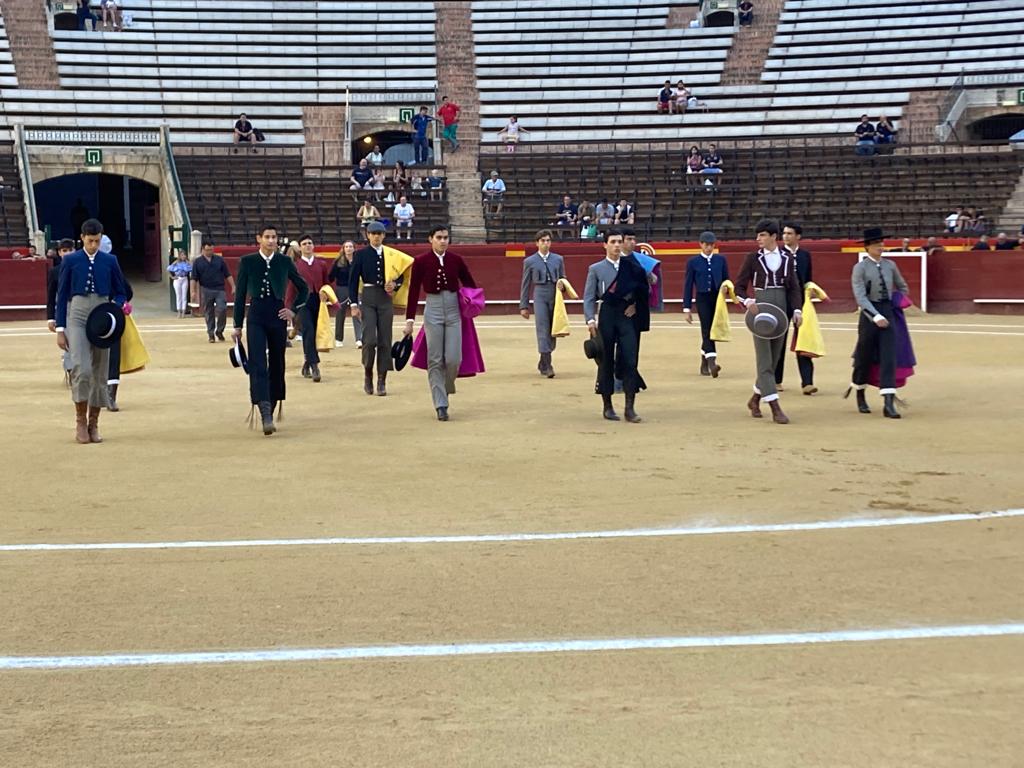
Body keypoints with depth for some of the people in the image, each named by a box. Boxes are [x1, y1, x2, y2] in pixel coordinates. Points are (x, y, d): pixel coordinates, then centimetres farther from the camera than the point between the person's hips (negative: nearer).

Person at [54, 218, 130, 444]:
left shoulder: (110, 261, 8)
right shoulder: (70, 261, 4)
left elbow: (120, 292, 15)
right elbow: (61, 295, 5)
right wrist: (60, 329, -1)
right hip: (77, 316, -3)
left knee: (100, 373, 5)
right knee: (82, 368, -19)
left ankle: (93, 424, 16)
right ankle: (80, 421, -5)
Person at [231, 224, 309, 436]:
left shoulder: (284, 261, 4)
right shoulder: (247, 262, 2)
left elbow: (303, 288, 15)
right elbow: (240, 294, 5)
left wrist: (294, 310, 3)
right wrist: (237, 325, 4)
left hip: (278, 317, 2)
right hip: (256, 318, -2)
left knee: (277, 365, 7)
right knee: (258, 366, -14)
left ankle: (269, 414, 20)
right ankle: (266, 416, -22)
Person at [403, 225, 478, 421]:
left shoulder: (456, 260, 2)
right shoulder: (421, 262, -3)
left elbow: (470, 284, 14)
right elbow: (414, 292, -2)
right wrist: (410, 320, -4)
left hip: (453, 311, 2)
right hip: (432, 311, -1)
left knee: (453, 359, -5)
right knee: (435, 361, -2)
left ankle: (446, 388, 26)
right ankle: (441, 405, 3)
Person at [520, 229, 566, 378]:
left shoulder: (558, 259, 12)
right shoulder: (529, 261, 5)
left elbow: (563, 279, 18)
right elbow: (525, 285, 7)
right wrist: (523, 306, 5)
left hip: (555, 297, 3)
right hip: (540, 296, -3)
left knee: (552, 332, 6)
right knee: (543, 330, -11)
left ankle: (542, 363, 20)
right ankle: (547, 366, -14)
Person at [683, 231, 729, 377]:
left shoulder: (721, 260, 9)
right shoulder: (693, 262, 3)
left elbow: (726, 280, 15)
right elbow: (688, 286, 3)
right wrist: (687, 308, 0)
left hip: (718, 298, 3)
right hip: (703, 299, -3)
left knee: (710, 331, 9)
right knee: (707, 330, -15)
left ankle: (704, 364, 22)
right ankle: (711, 362, -23)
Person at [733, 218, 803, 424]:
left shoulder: (788, 257, 5)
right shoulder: (753, 258, -1)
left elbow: (794, 286, 9)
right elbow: (740, 287, 1)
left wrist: (797, 309, -2)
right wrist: (747, 302, -17)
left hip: (781, 309, 3)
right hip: (760, 308, -3)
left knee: (774, 358, 9)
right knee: (764, 358, -8)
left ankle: (755, 399, 27)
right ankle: (775, 408, -11)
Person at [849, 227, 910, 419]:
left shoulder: (890, 265, 8)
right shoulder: (860, 268, -6)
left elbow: (903, 287, 24)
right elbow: (860, 296, -16)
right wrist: (876, 316, -25)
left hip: (888, 314, 3)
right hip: (869, 314, -3)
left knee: (889, 358, -7)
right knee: (864, 358, 8)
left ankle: (889, 404, -12)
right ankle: (860, 396, 31)